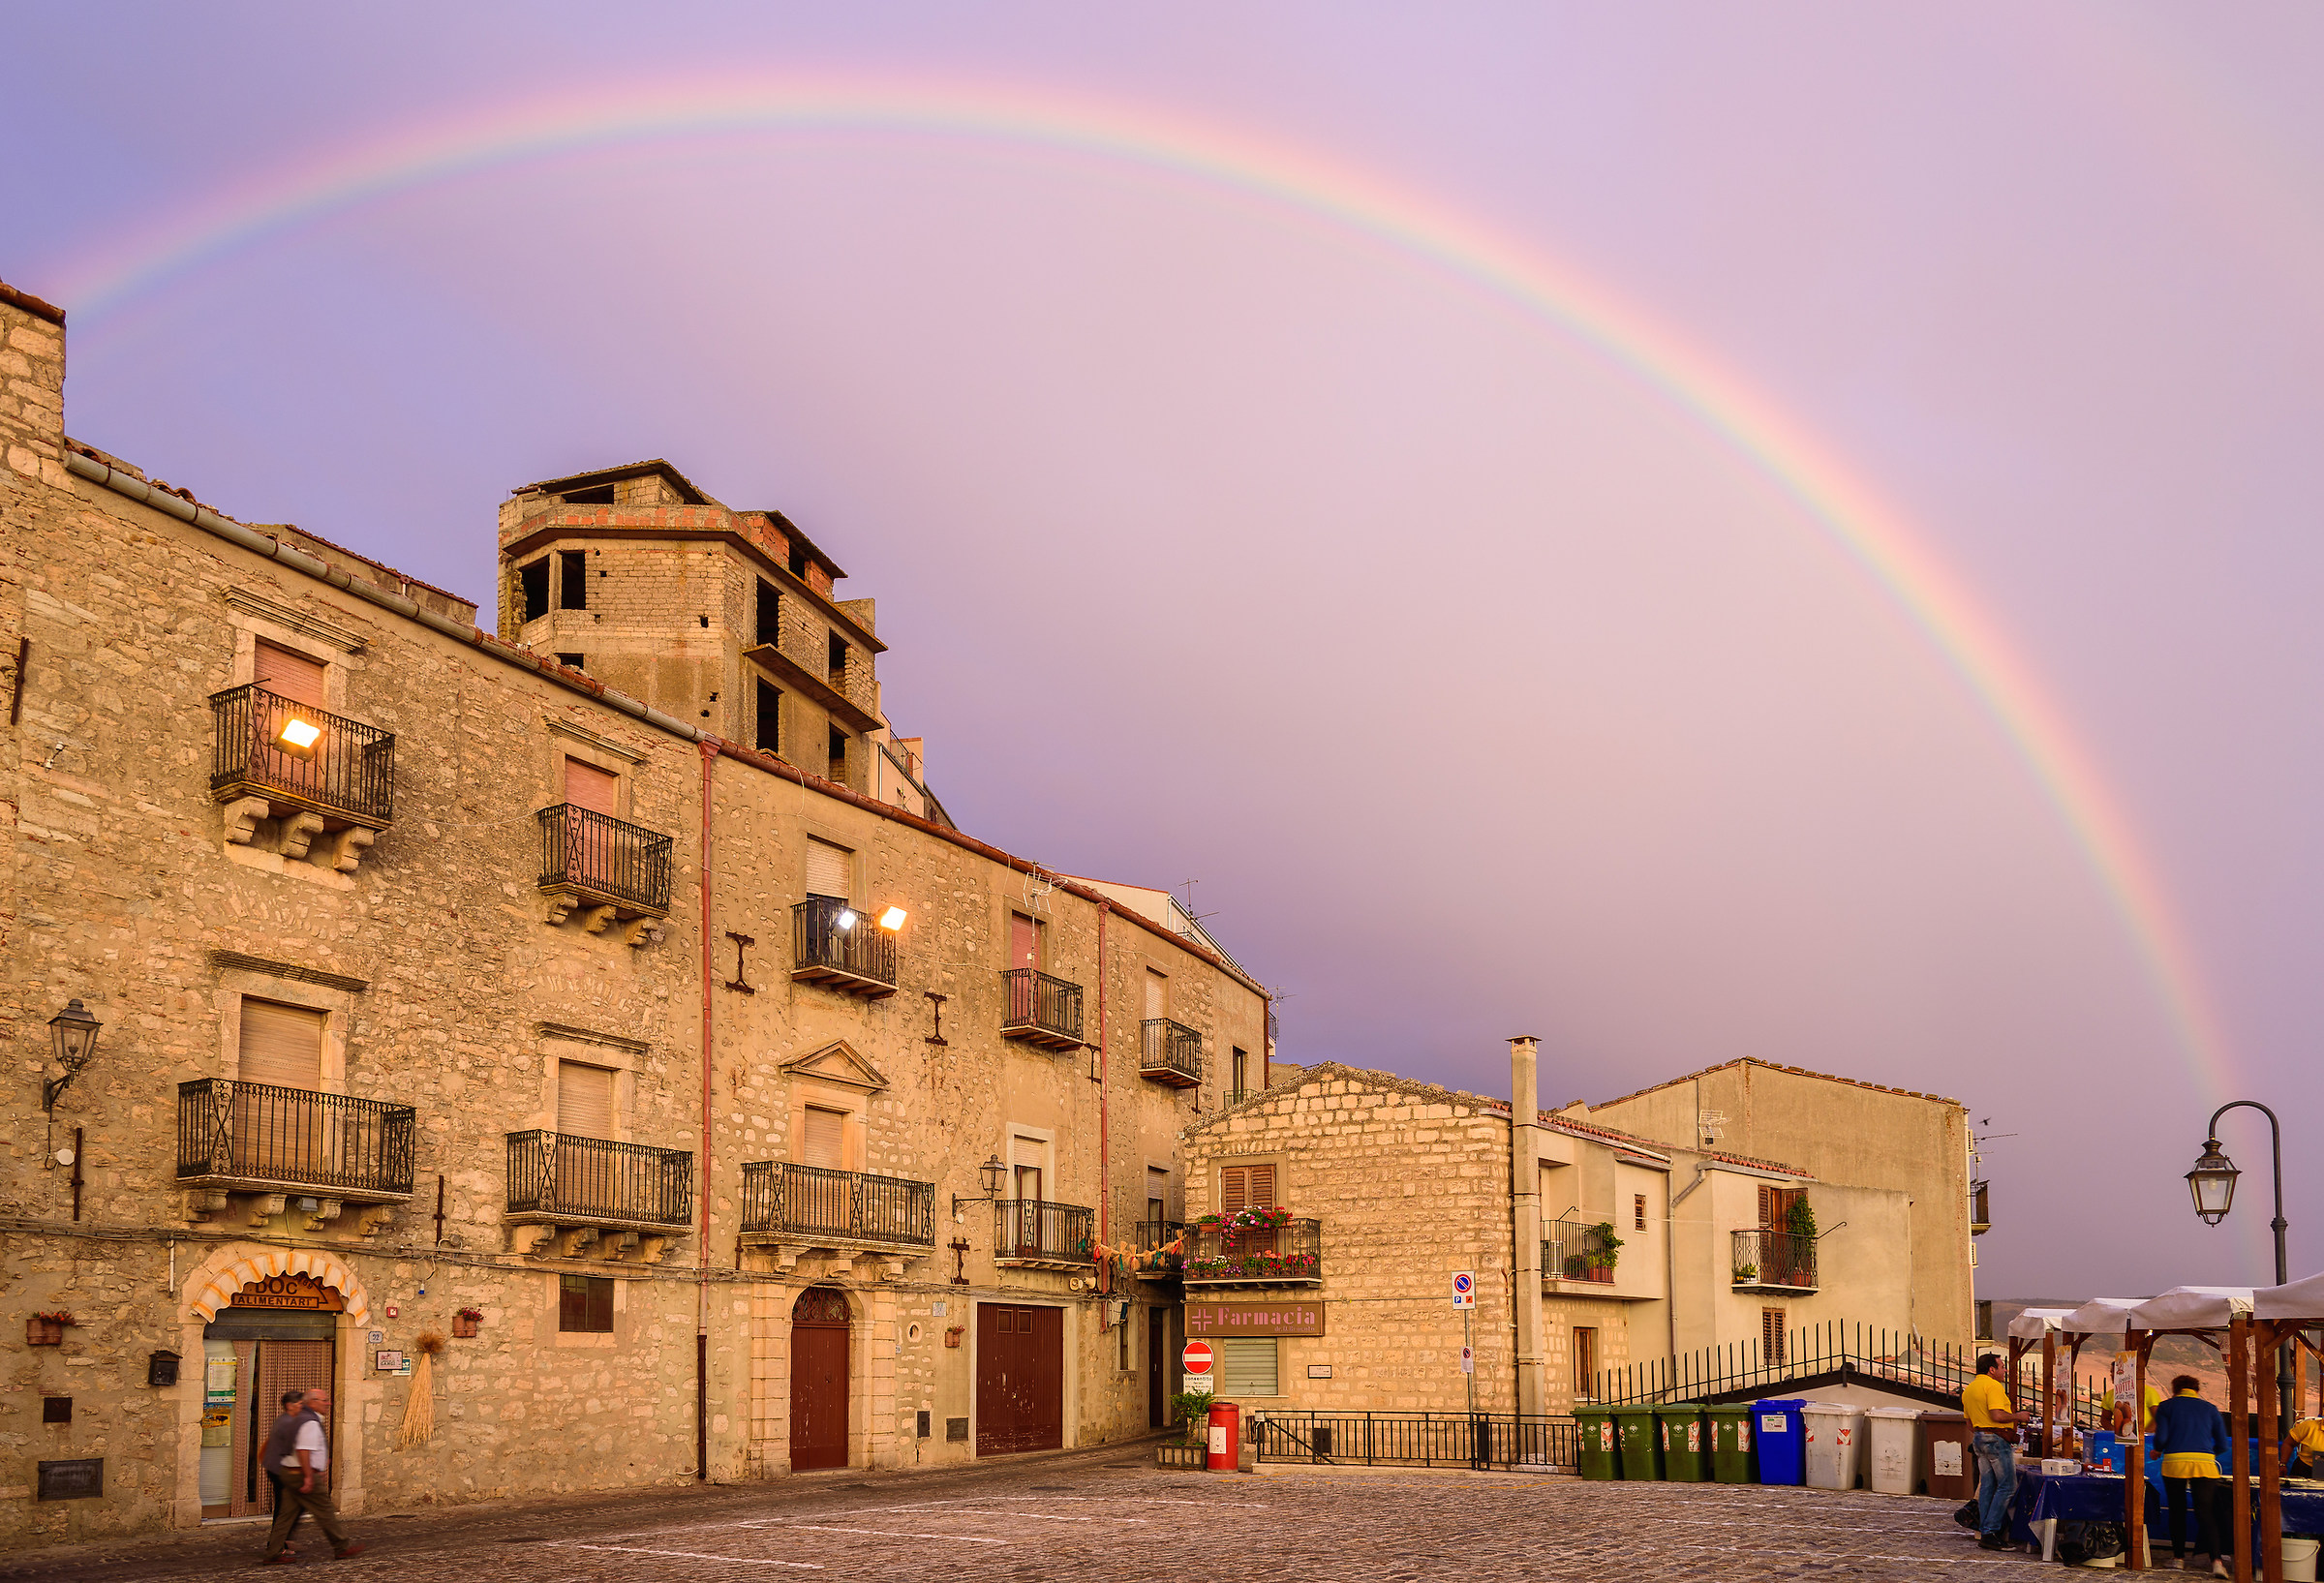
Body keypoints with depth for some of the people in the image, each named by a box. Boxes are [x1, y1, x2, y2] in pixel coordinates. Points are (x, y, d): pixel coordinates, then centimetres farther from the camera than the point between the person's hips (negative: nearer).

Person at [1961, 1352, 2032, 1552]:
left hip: (1979, 1438, 9)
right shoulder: (1993, 1386, -13)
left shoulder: (1968, 1389, 17)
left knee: (1987, 1486, 10)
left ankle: (1983, 1533, 9)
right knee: (2007, 1486, -5)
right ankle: (1990, 1532, -10)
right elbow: (1997, 1415, -23)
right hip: (1996, 1439, -9)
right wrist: (2018, 1416, -9)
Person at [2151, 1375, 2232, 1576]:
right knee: (2206, 1512, -3)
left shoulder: (2166, 1407, 9)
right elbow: (2223, 1445, 12)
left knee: (2177, 1512, 13)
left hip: (2174, 1462, -1)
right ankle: (2217, 1560, -18)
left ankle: (2178, 1557, 19)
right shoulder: (2210, 1409, 14)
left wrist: (2157, 1451, 20)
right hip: (2204, 1463, 1)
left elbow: (2161, 1437, -2)